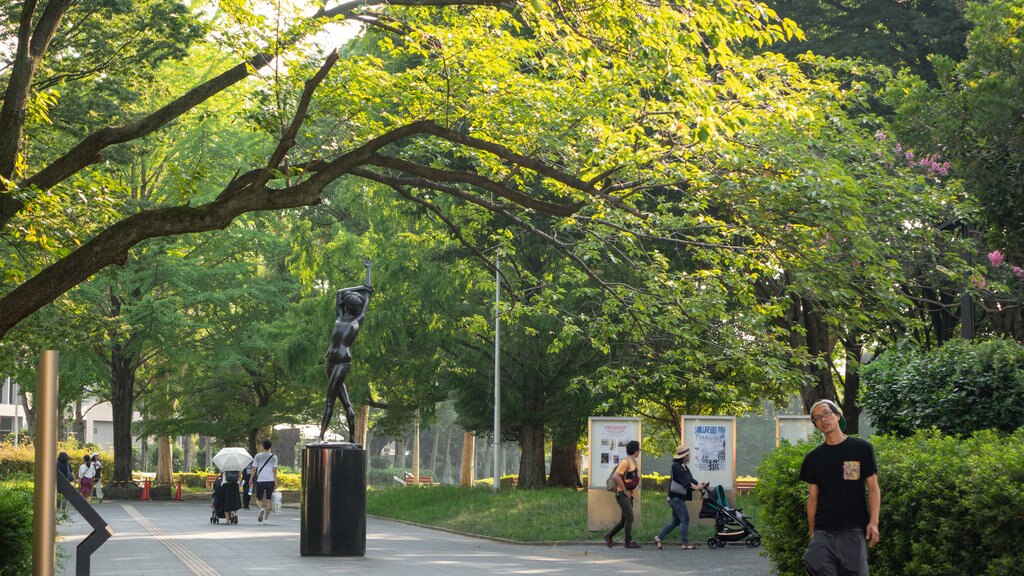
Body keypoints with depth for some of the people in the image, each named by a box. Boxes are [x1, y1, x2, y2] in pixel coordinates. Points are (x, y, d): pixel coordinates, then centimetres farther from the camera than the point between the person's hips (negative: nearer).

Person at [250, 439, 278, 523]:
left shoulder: (258, 456, 2)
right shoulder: (274, 457, 4)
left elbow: (254, 469, 1)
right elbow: (274, 471, 0)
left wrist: (251, 479, 10)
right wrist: (276, 482, 4)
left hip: (260, 480, -1)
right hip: (270, 481, 1)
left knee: (258, 499, 8)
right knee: (268, 500, 7)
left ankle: (261, 509, -23)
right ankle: (266, 518, 3)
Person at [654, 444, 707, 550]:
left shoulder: (684, 467, 16)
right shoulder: (676, 466, -14)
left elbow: (690, 479, 9)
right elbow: (684, 481, -23)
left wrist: (700, 485, -5)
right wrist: (695, 487, -29)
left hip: (680, 497, 10)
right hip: (676, 497, -10)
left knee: (675, 521, 14)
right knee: (685, 519, -9)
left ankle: (659, 538, 20)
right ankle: (685, 543, -7)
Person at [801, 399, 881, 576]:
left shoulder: (861, 448, 4)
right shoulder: (813, 458, 12)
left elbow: (873, 488, 3)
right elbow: (813, 497, 14)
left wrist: (873, 522, -9)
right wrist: (812, 533, 9)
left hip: (853, 531, -2)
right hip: (823, 533, 2)